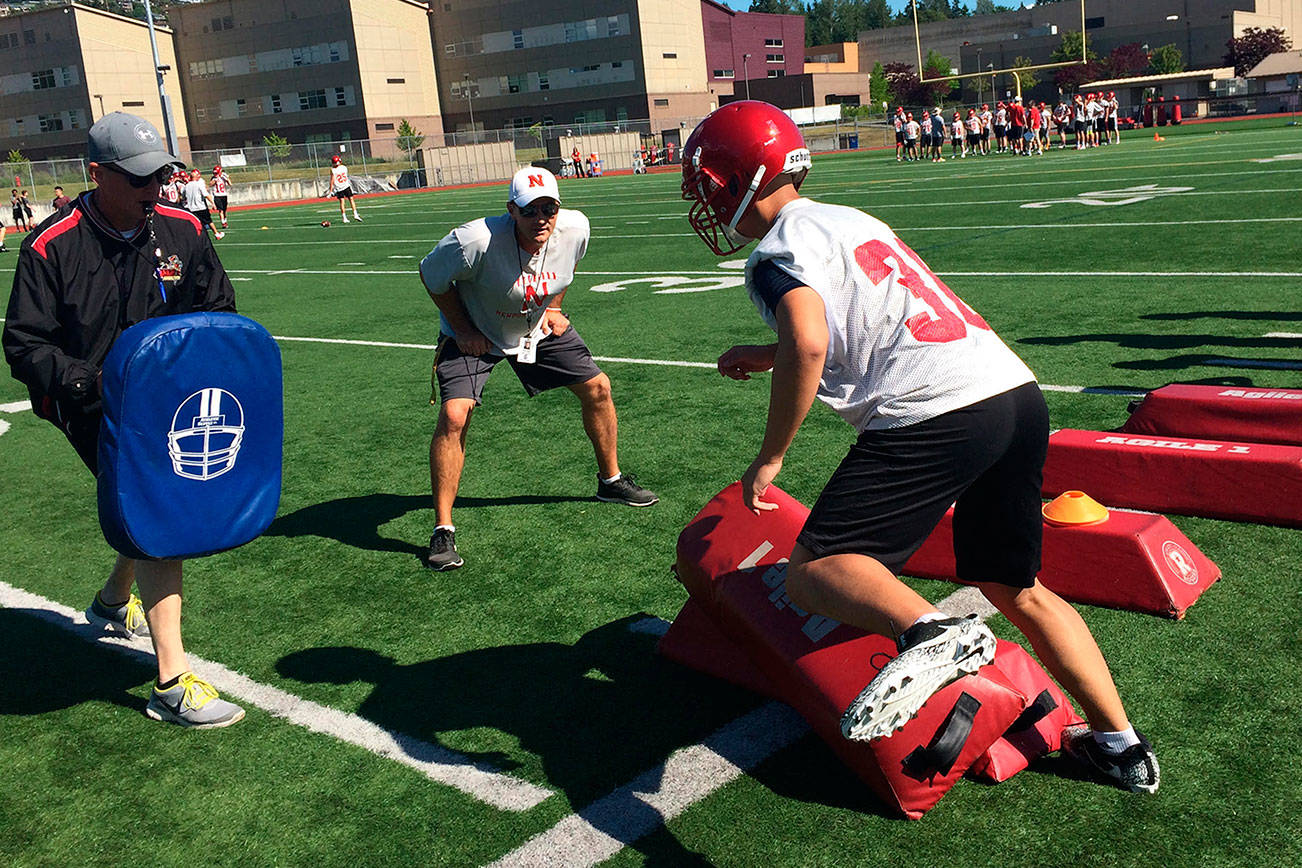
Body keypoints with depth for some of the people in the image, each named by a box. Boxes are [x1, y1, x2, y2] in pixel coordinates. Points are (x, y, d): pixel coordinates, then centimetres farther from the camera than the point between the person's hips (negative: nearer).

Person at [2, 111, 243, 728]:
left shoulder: (182, 231, -1)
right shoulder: (52, 247, -13)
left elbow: (219, 309, 13)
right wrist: (94, 382, -26)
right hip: (94, 409, -5)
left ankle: (114, 601, 54)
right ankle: (172, 684, -14)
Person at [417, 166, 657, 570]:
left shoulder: (575, 228, -21)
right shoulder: (475, 241, -36)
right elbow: (431, 276, -17)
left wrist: (553, 309, 1)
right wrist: (462, 330, -15)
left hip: (539, 328, 5)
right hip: (475, 334, -4)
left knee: (597, 388, 4)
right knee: (454, 415, -21)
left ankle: (611, 479, 29)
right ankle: (443, 529, -10)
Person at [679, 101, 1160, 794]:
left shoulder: (779, 250, -1)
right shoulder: (850, 218, 25)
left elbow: (808, 347, -20)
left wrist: (769, 458, -9)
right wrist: (770, 356, 38)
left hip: (936, 415, -9)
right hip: (1020, 395, 9)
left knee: (813, 573, -5)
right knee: (1015, 588, 24)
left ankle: (929, 632, -33)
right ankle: (1119, 744, 27)